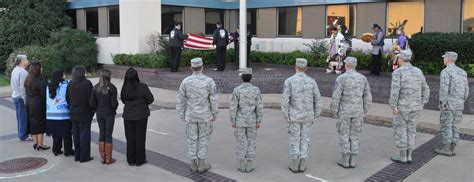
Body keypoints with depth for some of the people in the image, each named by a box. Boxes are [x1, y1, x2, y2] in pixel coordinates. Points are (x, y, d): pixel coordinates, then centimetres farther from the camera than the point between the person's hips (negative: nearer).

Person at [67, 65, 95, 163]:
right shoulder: (87, 83, -15)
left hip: (73, 113, 6)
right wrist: (92, 110, -2)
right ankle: (84, 156, 5)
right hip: (85, 113, -6)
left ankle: (77, 155, 22)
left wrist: (72, 107, 17)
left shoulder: (70, 84, 4)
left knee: (76, 134, 14)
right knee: (84, 134, 1)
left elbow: (67, 98, 9)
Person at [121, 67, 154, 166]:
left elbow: (123, 100, 5)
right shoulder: (142, 86, -17)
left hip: (128, 116, 3)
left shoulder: (125, 88, -6)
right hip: (141, 115, -3)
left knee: (130, 137, 13)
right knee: (140, 137, 8)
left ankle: (131, 160, 21)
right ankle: (139, 160, 16)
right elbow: (150, 99, -8)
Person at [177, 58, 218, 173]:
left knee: (192, 139, 12)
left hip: (191, 115, 2)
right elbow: (214, 100, -11)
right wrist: (215, 114, 2)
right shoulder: (209, 81, -15)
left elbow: (180, 100, -3)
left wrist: (181, 114, 10)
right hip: (205, 115, -2)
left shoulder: (185, 81, -10)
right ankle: (201, 165, 14)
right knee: (203, 139, 10)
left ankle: (193, 165, 18)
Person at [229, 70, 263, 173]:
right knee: (251, 143, 9)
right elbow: (259, 107, -7)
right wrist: (259, 121, 0)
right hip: (252, 120, 1)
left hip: (240, 120, 0)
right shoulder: (256, 90, -7)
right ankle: (249, 166, 11)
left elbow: (233, 107, -9)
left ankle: (242, 166, 12)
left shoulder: (237, 90, -10)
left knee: (241, 143, 9)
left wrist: (233, 121, -1)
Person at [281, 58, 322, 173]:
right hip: (308, 116, 2)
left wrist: (286, 116, -8)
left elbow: (285, 100, -15)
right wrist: (315, 116, 8)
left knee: (294, 140, 8)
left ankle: (295, 165, 10)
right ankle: (302, 165, 12)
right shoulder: (311, 81, -2)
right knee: (305, 140, 10)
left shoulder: (289, 81, -10)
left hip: (294, 116, -2)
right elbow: (317, 100, 0)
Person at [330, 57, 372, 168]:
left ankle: (345, 161, 10)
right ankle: (352, 161, 14)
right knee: (354, 136, 12)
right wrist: (364, 111, 14)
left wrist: (334, 111, -5)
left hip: (344, 111, -4)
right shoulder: (362, 78, 1)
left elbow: (336, 96, -17)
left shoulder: (341, 78, -14)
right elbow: (368, 97, 4)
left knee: (344, 135, 7)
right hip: (357, 112, 4)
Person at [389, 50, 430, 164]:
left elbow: (395, 90, -22)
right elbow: (425, 89, 9)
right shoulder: (418, 71, 7)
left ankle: (402, 157, 10)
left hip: (403, 106, -6)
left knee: (399, 131, 6)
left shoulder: (397, 72, -13)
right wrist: (421, 104, 13)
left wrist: (393, 106, -16)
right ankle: (409, 156, 17)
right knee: (411, 130, 14)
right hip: (415, 106, 6)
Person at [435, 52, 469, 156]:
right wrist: (461, 103, 19)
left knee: (446, 126, 1)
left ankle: (446, 149, 3)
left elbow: (444, 89, -23)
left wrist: (442, 104, -17)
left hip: (448, 104, -7)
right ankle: (451, 149, 12)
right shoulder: (462, 72, 10)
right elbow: (466, 90, 12)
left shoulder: (445, 72, -14)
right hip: (459, 105, 7)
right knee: (454, 126, 10)